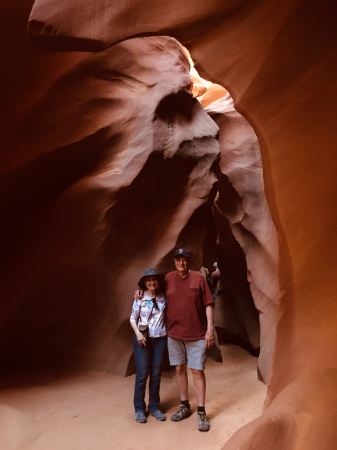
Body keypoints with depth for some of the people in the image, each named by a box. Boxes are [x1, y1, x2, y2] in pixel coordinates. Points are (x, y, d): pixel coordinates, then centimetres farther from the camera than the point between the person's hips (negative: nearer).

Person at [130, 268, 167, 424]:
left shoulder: (163, 298, 0)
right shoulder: (140, 298, -6)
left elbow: (167, 315, 8)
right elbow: (133, 318, -1)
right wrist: (137, 333, -14)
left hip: (160, 339, 2)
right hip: (143, 338, -2)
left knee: (156, 374, 8)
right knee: (142, 374, -1)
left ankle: (154, 407, 22)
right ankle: (139, 409, 13)